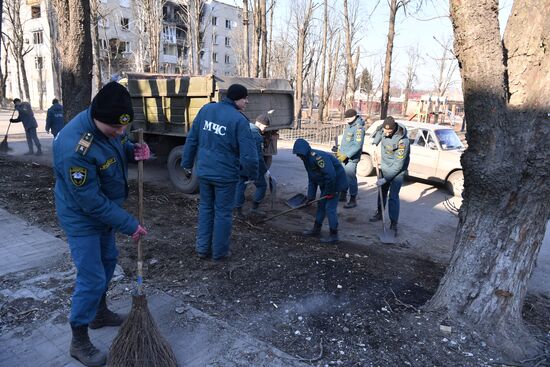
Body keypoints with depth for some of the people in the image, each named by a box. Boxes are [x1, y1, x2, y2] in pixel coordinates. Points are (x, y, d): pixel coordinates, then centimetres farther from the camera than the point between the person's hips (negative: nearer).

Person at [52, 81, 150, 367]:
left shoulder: (111, 126, -12)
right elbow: (92, 202, -30)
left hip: (105, 211, 9)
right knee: (92, 278, -2)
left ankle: (100, 312, 45)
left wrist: (134, 150, -14)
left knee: (108, 260, 22)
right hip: (82, 218, -8)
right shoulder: (74, 148, -36)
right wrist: (129, 225, -22)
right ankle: (79, 342, 20)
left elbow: (120, 148, 11)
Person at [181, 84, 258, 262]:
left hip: (204, 171, 5)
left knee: (205, 208, 20)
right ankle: (219, 252, 21)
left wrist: (187, 163, 16)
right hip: (225, 174, -5)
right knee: (223, 212, 9)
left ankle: (202, 248, 27)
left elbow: (191, 139, 8)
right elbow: (248, 153, -17)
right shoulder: (239, 120, -15)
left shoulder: (206, 109, 3)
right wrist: (252, 173, 0)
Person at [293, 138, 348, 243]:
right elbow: (312, 180, 11)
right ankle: (316, 229, 29)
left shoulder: (317, 156, -28)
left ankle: (334, 235, 4)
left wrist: (329, 192, -22)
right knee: (321, 206, 16)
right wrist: (310, 196, 7)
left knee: (330, 208, -7)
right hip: (325, 184, 10)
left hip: (335, 182, -10)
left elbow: (330, 174, -32)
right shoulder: (307, 159, 5)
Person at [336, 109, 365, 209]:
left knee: (351, 178, -7)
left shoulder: (359, 128, -17)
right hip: (344, 157, 9)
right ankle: (343, 195, 30)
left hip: (351, 159, -9)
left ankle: (353, 200, 2)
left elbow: (357, 146, -22)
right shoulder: (348, 126, 12)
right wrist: (340, 151, 17)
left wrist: (346, 155, -21)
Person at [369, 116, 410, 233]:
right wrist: (374, 144, 3)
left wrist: (385, 179, -24)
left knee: (393, 196, -10)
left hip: (398, 170, -6)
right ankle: (379, 213, 37)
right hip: (384, 167, 7)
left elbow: (398, 165, -27)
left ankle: (394, 223, -2)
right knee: (382, 191, 18)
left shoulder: (402, 141, -31)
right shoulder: (383, 129, -13)